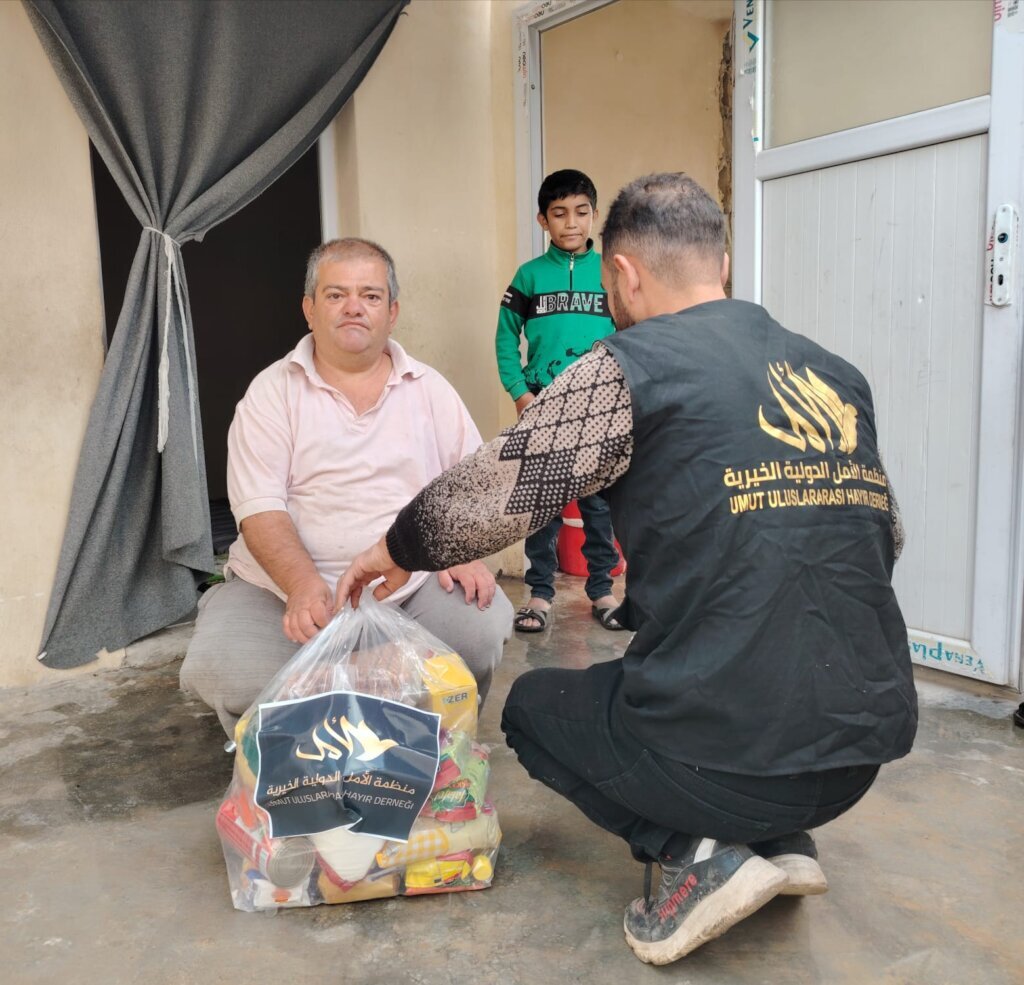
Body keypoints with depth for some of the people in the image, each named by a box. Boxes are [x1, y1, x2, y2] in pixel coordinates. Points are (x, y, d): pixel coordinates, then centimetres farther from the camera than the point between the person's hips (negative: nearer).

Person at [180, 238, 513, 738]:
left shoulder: (429, 389, 10)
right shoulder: (272, 392, 1)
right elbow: (259, 508, -9)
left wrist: (463, 551, -11)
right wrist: (305, 584, -27)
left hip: (415, 580, 2)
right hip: (286, 584, -1)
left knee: (484, 628, -27)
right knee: (223, 672, -27)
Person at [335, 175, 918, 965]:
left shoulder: (632, 367, -10)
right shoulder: (838, 375, 8)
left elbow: (484, 497, -8)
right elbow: (888, 538, 17)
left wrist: (397, 551, 11)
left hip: (729, 756, -6)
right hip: (867, 751, 7)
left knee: (533, 704, 21)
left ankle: (694, 852, 3)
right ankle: (782, 842, 16)